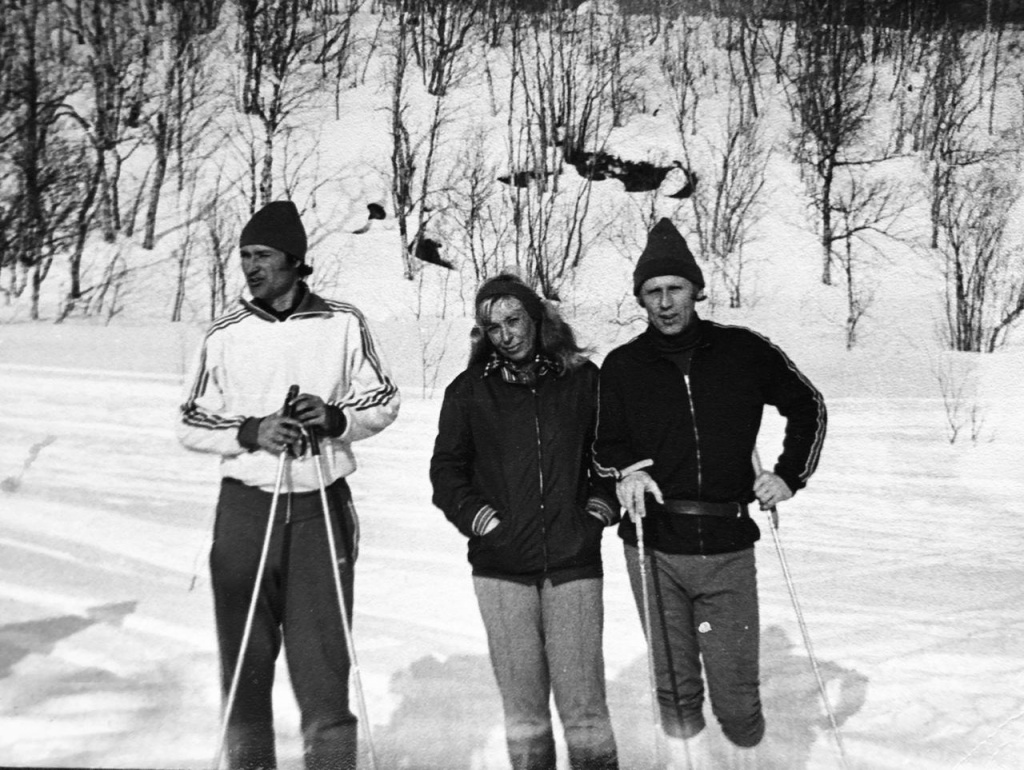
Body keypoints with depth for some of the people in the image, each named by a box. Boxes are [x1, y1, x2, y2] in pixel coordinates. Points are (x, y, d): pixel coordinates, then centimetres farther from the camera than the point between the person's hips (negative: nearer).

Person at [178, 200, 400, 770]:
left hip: (322, 507, -1)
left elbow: (384, 401, 8)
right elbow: (192, 425, 9)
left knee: (323, 659, -1)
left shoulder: (343, 324, 2)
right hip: (246, 508, 2)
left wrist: (335, 418, -11)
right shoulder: (226, 334, 5)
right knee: (244, 657, 7)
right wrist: (252, 433, -10)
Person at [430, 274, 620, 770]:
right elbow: (446, 468, 9)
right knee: (522, 701, 8)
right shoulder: (469, 390, 4)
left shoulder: (583, 379, 5)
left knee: (582, 696, 0)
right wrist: (480, 520, -3)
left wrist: (600, 509, 3)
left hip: (573, 563, 0)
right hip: (502, 566, 1)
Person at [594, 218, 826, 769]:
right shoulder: (621, 366, 3)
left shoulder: (744, 351, 2)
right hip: (654, 549, 1)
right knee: (675, 689, 9)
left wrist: (789, 475, 5)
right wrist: (624, 473, -10)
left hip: (728, 550, 0)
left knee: (735, 695, 4)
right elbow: (604, 443, 11)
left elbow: (807, 405, 15)